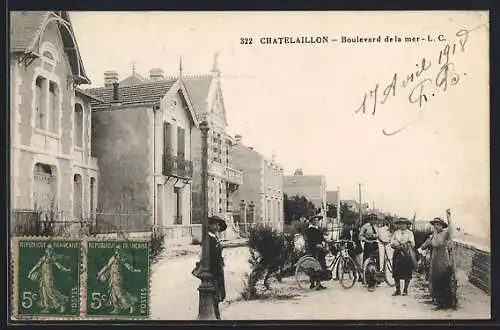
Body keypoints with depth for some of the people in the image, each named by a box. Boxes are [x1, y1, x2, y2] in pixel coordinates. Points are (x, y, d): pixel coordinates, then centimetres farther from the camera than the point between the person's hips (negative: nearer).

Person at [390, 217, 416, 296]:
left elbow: (413, 244, 1)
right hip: (397, 254, 1)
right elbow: (392, 244, 8)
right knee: (396, 273, 0)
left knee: (407, 274, 1)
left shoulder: (409, 233, 7)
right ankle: (398, 290, 10)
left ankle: (405, 290, 13)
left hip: (407, 254, -1)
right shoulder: (396, 233, 11)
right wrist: (396, 245, -11)